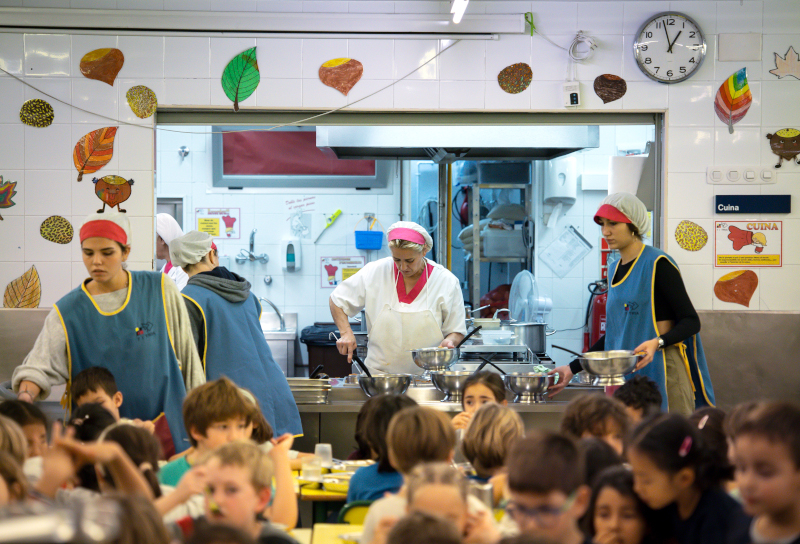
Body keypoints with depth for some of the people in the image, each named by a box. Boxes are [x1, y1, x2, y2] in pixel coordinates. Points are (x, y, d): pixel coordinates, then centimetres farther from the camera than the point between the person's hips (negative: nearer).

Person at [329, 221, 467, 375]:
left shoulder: (447, 281, 1)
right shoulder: (375, 272, 2)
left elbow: (457, 331, 10)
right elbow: (337, 300, 14)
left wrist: (450, 340, -13)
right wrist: (346, 332, -1)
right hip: (378, 373, 1)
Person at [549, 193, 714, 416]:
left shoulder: (658, 264, -7)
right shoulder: (616, 270, 16)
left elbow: (691, 322, -9)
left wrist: (657, 343, -26)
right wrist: (573, 368, 20)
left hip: (662, 368, -7)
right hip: (625, 372, 7)